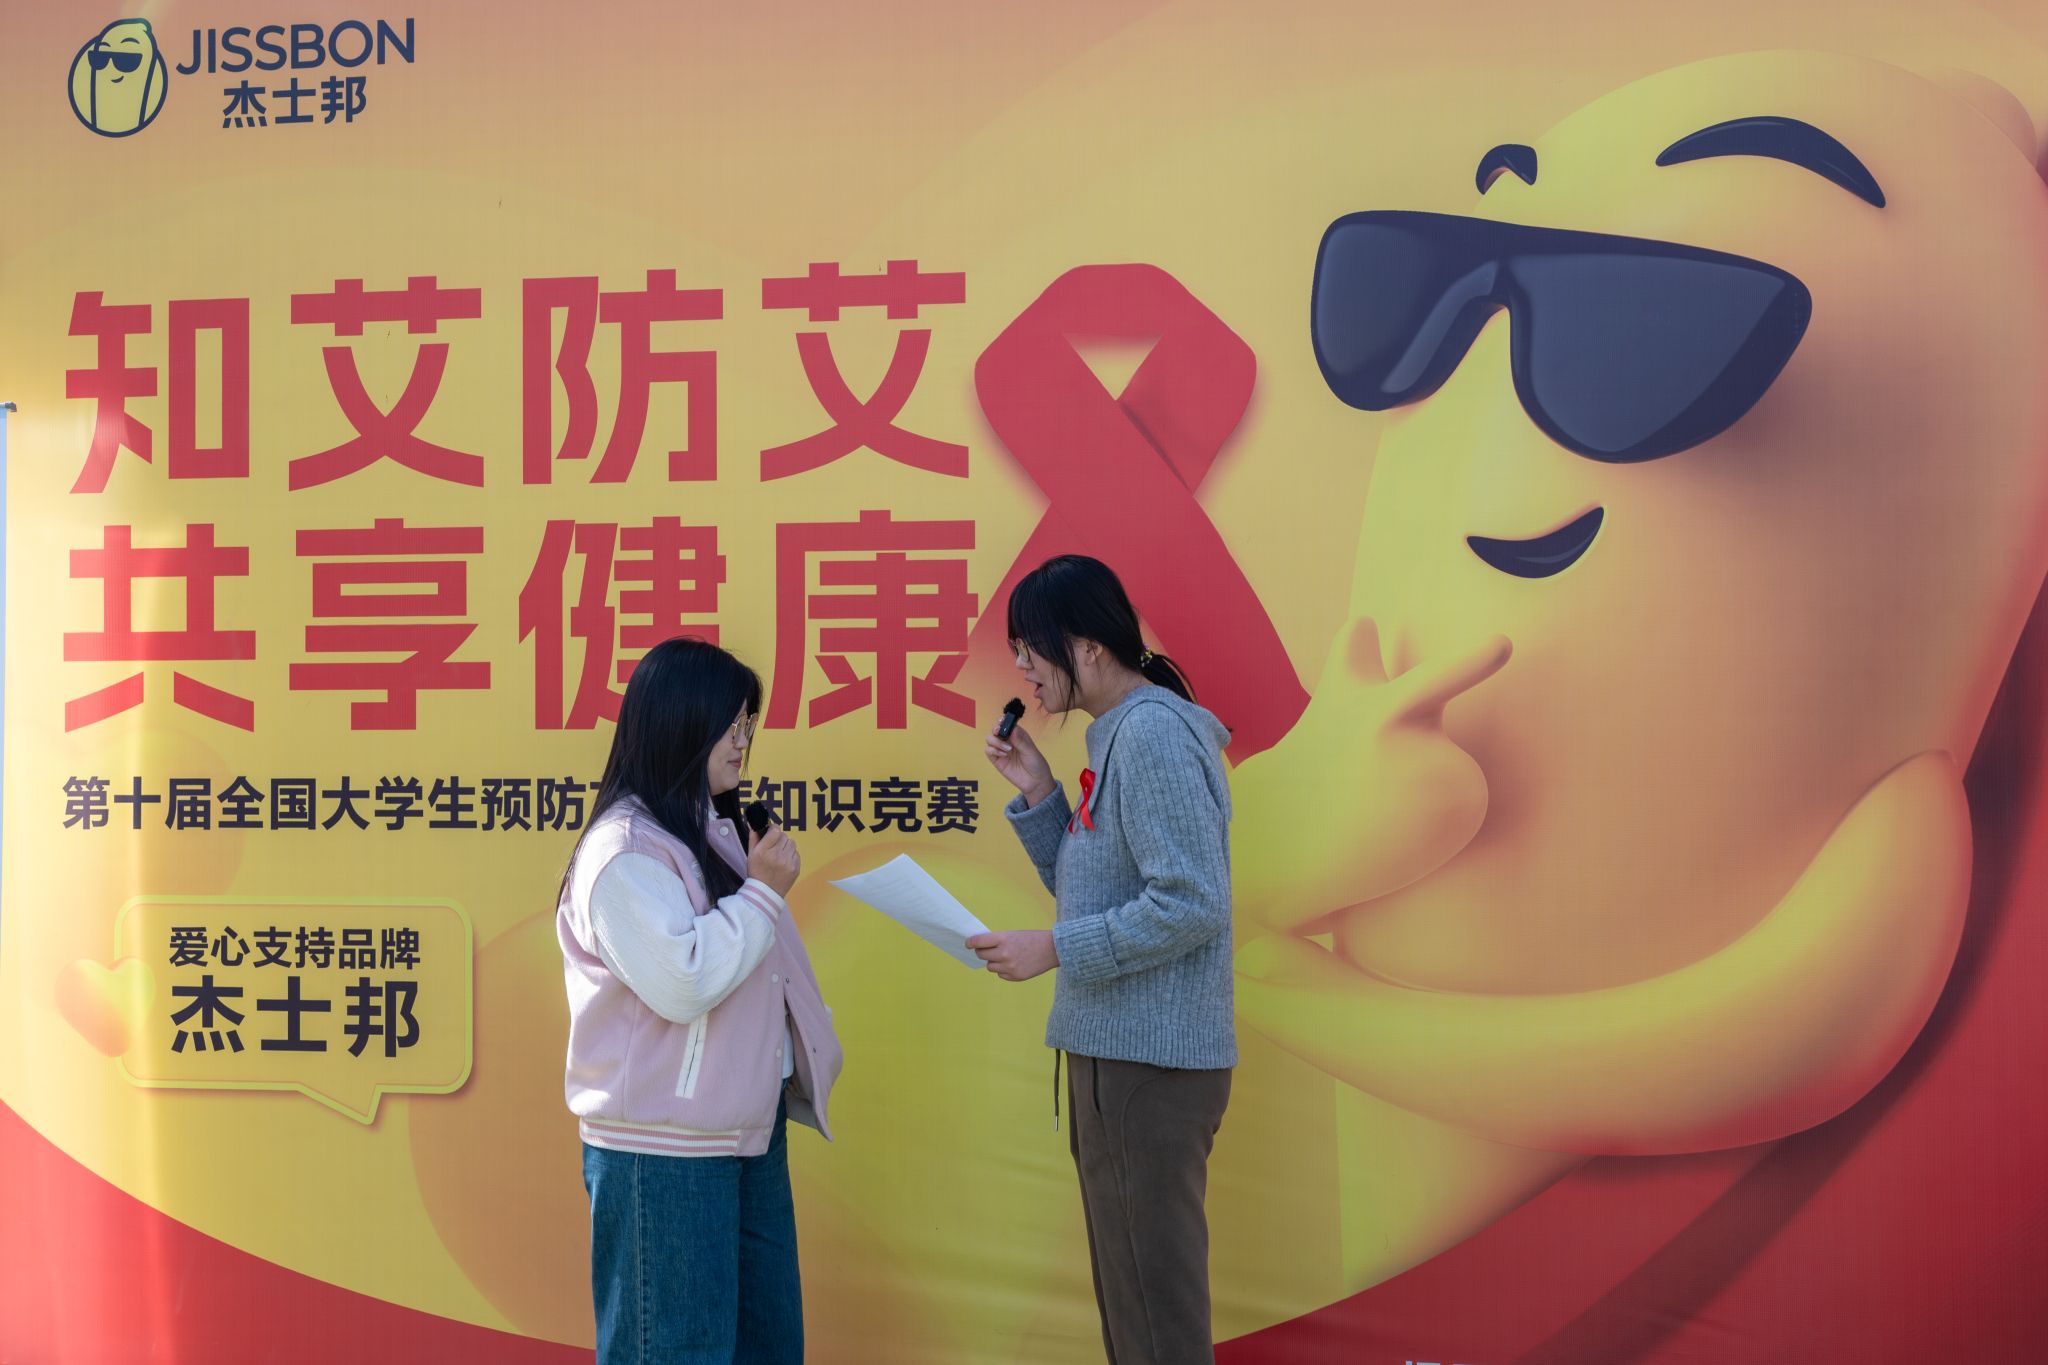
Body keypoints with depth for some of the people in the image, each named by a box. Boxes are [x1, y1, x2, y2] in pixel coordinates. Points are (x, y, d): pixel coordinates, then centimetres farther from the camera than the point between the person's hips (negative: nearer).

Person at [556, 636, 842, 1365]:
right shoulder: (626, 852, -16)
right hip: (665, 1154, -9)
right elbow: (680, 983, -24)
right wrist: (763, 892, -16)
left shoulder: (714, 832, 13)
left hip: (747, 1133, 9)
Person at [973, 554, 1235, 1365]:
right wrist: (1037, 791, 7)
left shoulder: (1154, 733, -16)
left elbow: (1194, 903, -23)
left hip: (1151, 1062, -10)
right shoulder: (1116, 734, 13)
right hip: (1117, 1054, 10)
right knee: (1127, 1291, 18)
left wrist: (1053, 949, -19)